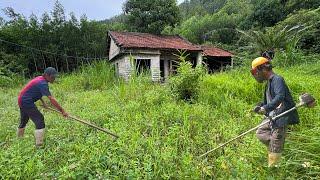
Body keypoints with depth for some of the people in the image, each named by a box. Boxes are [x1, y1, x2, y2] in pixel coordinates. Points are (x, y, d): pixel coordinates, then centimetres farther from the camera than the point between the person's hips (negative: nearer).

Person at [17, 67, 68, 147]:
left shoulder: (40, 78, 6)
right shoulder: (42, 83, -24)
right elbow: (51, 99, -30)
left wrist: (43, 102, 15)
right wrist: (62, 111, -30)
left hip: (22, 100, 11)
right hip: (27, 102, -11)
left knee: (24, 120, 26)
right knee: (39, 120, -11)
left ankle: (19, 138, 46)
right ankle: (39, 144, -9)